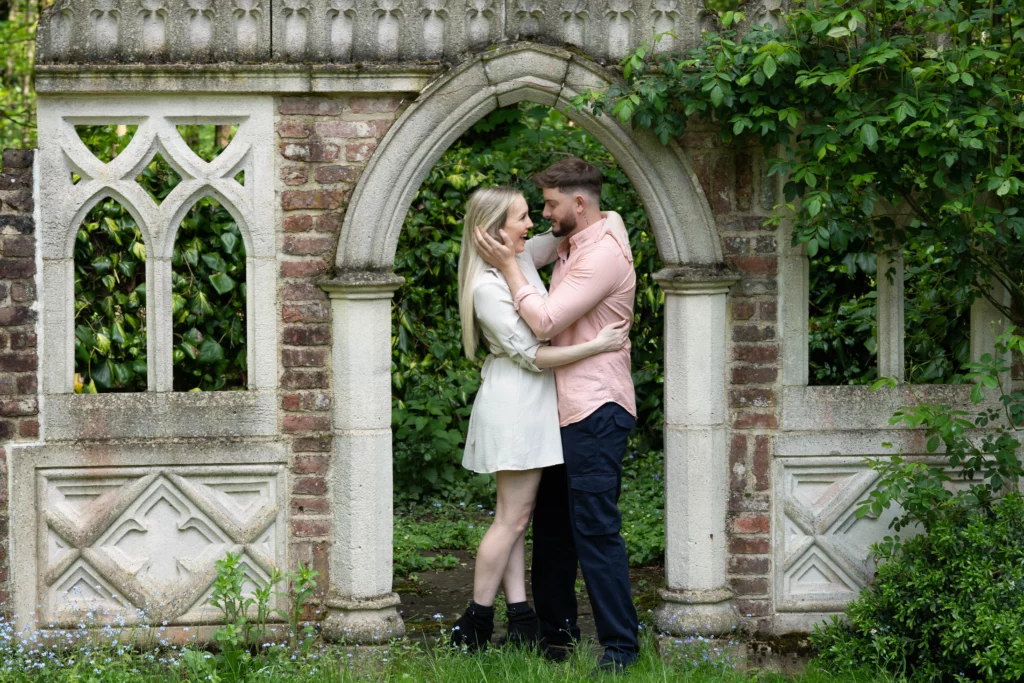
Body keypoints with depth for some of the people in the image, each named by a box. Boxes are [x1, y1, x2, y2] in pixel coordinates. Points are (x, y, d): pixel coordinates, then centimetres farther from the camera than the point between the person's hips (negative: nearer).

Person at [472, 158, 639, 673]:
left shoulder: (605, 254, -15)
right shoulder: (568, 249, 17)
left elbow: (545, 321, -20)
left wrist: (508, 265, -11)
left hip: (596, 411, -10)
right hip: (565, 410, 10)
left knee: (595, 530, -11)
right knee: (551, 523, 16)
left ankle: (620, 646, -7)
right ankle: (555, 630, 27)